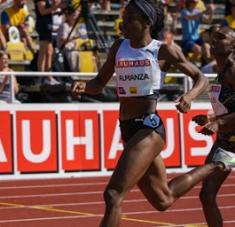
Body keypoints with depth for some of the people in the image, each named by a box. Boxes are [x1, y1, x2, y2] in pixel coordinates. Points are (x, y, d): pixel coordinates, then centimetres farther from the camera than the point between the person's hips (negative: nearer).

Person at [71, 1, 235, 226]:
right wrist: (83, 85, -9)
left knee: (113, 195, -20)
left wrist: (190, 95, -19)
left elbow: (201, 78, 2)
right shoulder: (119, 47, 8)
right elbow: (99, 84, 13)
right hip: (128, 130, 7)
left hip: (149, 128, -7)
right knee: (163, 200, 22)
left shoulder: (163, 51, -5)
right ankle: (212, 168, 45)